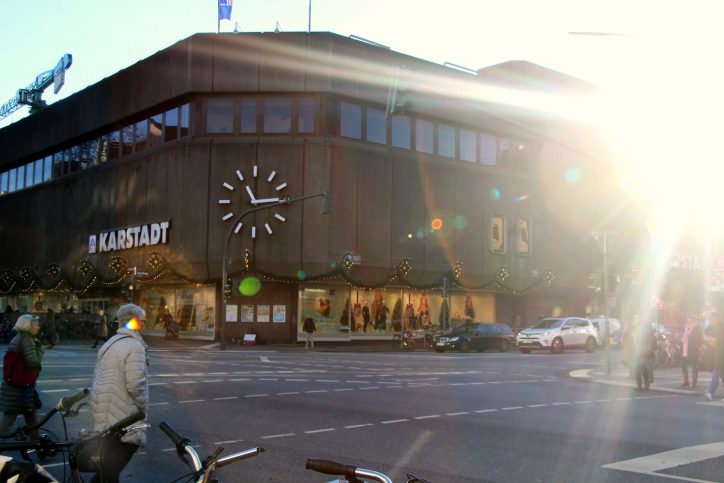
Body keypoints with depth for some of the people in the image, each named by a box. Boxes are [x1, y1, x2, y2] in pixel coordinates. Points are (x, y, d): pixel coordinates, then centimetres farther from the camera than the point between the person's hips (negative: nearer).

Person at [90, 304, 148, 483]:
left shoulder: (109, 343, 14)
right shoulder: (134, 346, -15)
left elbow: (97, 376, 17)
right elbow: (135, 386, -23)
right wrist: (144, 408, -8)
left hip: (104, 416, 9)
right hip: (123, 420, -9)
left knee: (107, 466, 20)